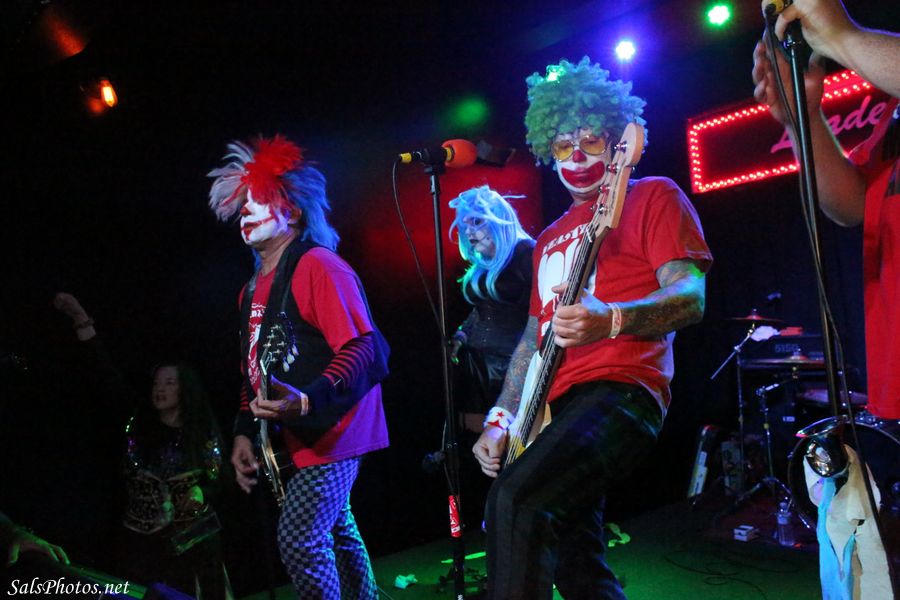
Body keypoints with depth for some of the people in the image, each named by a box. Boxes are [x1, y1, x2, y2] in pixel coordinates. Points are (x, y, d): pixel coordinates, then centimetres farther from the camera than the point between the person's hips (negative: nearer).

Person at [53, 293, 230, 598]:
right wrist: (82, 321, -9)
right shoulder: (139, 423, 2)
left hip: (191, 540, -2)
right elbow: (110, 377, -4)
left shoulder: (203, 434, -3)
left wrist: (198, 496, -21)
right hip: (140, 540, 2)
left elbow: (214, 480, 3)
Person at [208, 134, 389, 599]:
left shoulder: (317, 265, -14)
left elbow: (362, 348, -23)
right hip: (290, 438, 9)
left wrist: (305, 400, -34)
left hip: (330, 433, -9)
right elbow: (254, 368, 19)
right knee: (335, 531, 19)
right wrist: (244, 432, 12)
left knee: (299, 538, -11)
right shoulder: (253, 288, 13)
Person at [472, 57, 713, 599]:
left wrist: (610, 320, -30)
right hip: (557, 405, 8)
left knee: (516, 498, -29)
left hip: (621, 391, -8)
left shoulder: (652, 196, 4)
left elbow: (691, 296, -10)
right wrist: (501, 419, 13)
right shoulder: (552, 236, 23)